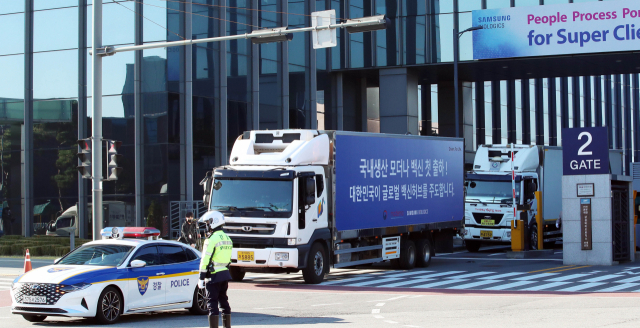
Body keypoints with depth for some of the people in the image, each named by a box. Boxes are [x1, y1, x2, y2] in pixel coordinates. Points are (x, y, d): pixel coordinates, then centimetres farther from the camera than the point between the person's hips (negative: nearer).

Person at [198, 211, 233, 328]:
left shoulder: (212, 239, -14)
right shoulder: (227, 238, 13)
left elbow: (205, 260, -15)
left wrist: (201, 278, -12)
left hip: (214, 275, -8)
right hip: (225, 274, 8)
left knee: (212, 302, -5)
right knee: (223, 300, 15)